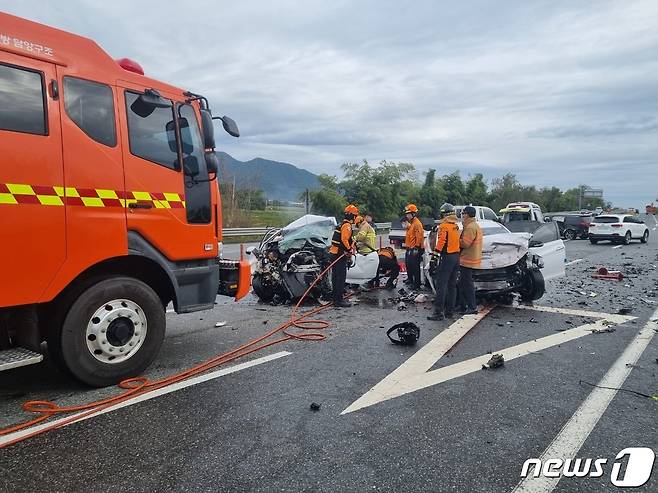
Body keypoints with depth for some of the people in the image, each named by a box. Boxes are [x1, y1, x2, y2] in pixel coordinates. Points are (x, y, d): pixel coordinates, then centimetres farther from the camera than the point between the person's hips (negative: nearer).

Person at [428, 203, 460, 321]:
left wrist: (434, 258, -19)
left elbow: (440, 243, -19)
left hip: (447, 257, -8)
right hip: (456, 257, 8)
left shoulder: (444, 226, -11)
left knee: (441, 285, -9)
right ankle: (449, 310, 19)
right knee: (452, 285, 13)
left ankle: (439, 312, -11)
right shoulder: (456, 226, 14)